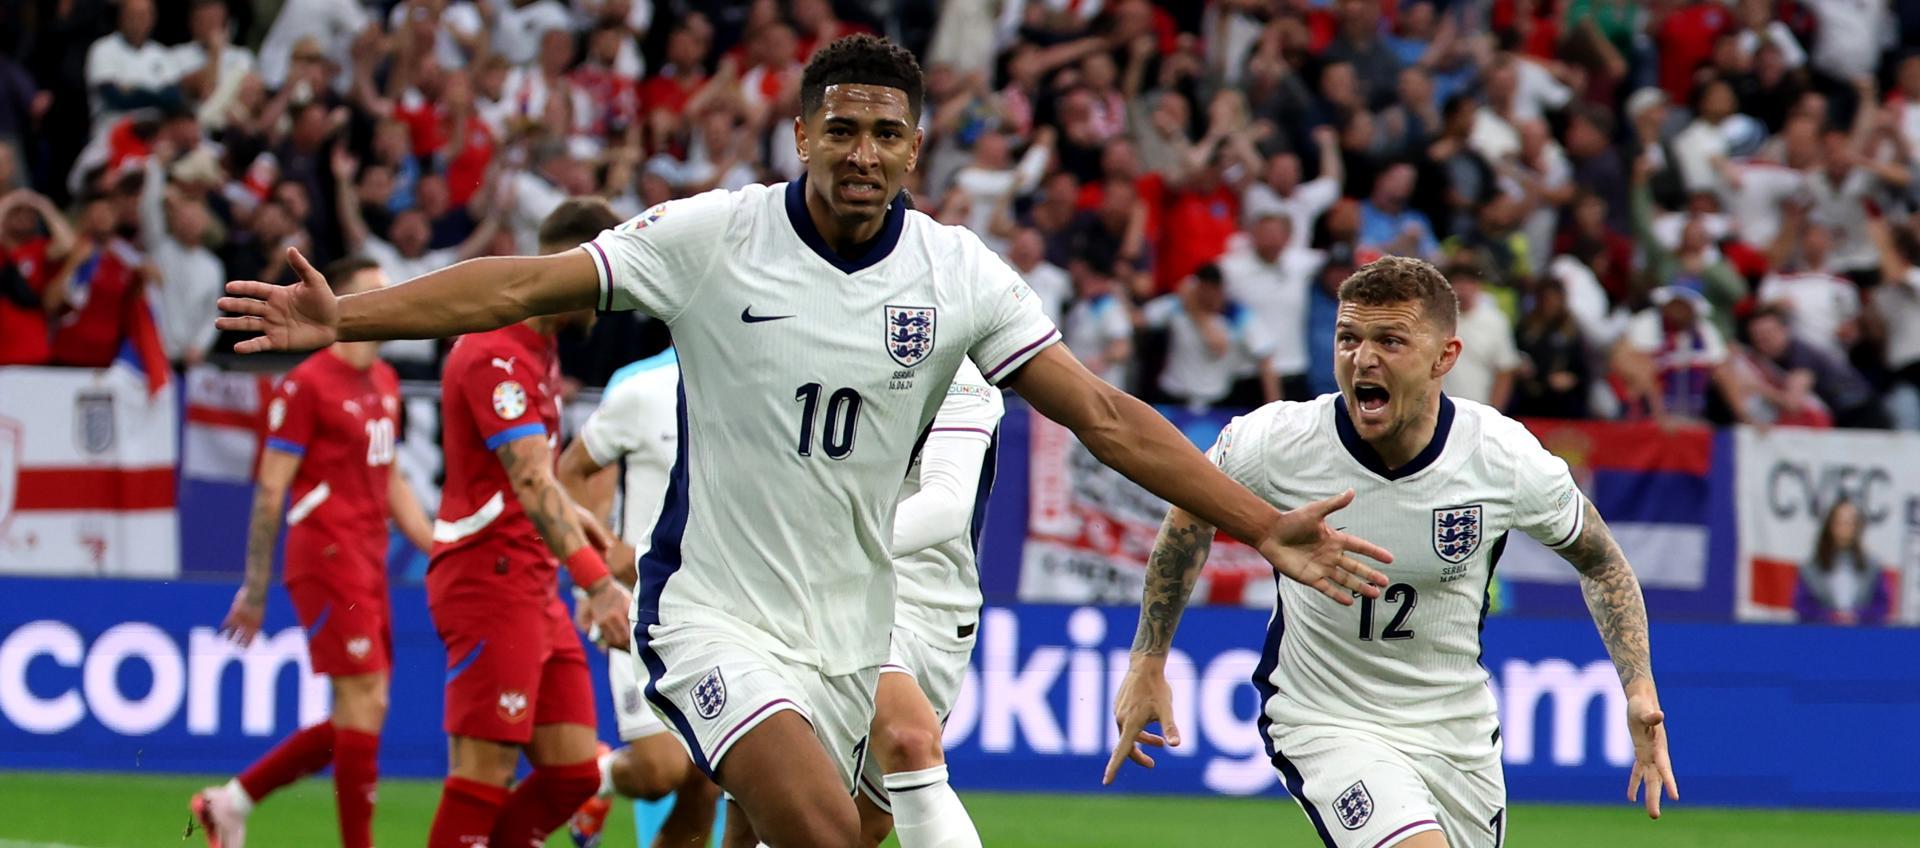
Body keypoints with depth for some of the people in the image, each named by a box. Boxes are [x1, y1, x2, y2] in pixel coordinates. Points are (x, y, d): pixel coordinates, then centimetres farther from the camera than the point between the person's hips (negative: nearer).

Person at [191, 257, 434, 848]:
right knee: (363, 704, -11)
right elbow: (270, 491, -9)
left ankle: (232, 800, 18)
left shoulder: (384, 383, 16)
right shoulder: (306, 385, -9)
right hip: (327, 560, -9)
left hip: (369, 566, 9)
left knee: (357, 719, 8)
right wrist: (254, 589, -10)